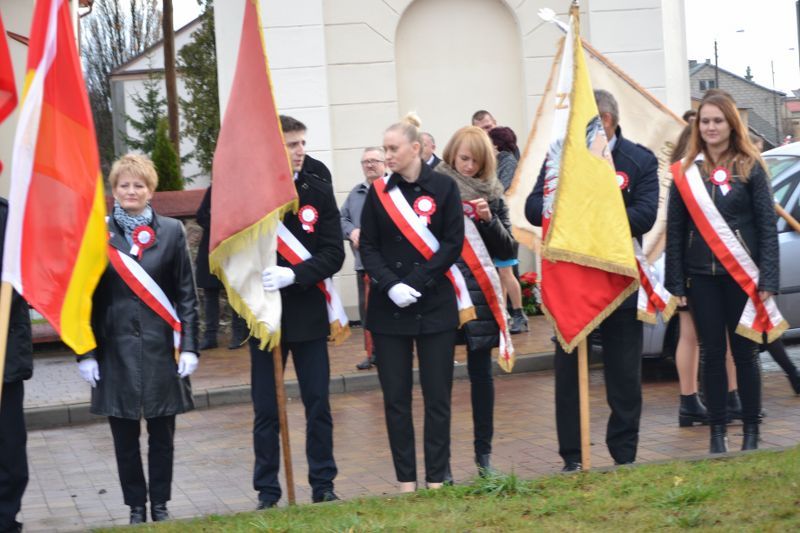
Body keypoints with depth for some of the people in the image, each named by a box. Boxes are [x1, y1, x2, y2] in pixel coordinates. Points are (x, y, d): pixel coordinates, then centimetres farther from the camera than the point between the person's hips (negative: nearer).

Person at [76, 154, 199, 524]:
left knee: (162, 434, 8)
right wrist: (85, 352, -3)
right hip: (116, 349, 0)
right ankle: (136, 508, 20)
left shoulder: (171, 231, 3)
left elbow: (186, 294, 3)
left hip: (160, 347, 0)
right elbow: (86, 297, 1)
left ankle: (160, 505, 22)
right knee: (125, 436, 7)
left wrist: (189, 346, -3)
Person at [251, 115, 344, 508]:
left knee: (318, 404, 7)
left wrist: (293, 274, -19)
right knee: (266, 410, 6)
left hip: (308, 313, 1)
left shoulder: (318, 191, -1)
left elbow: (334, 253, -5)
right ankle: (267, 492, 16)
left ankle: (323, 486, 18)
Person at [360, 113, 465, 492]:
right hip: (388, 308, 2)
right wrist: (390, 284, -13)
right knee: (395, 397, 4)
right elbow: (368, 247, 3)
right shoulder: (379, 192, 5)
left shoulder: (443, 188, -1)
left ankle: (436, 479, 11)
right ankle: (406, 480, 12)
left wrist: (415, 283, -14)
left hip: (435, 305, -2)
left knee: (437, 396, 2)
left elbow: (453, 244, -5)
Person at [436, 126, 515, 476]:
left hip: (480, 292, 3)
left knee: (481, 373, 8)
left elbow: (507, 249, 7)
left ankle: (484, 452, 17)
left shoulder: (492, 194, 8)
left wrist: (490, 220, -9)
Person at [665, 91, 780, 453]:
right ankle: (717, 432, 13)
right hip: (702, 277, 2)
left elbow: (767, 226, -3)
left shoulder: (750, 168, 0)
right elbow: (675, 231, 5)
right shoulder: (686, 172, 5)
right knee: (713, 353, 6)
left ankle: (751, 432, 12)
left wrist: (767, 279, -10)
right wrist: (676, 283, 0)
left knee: (744, 352, 4)